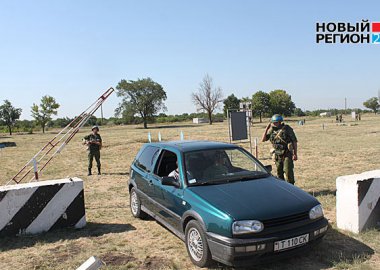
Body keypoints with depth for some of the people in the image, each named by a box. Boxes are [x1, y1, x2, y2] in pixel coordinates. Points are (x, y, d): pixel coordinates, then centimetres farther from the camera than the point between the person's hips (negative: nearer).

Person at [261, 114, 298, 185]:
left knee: (288, 173, -9)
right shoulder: (271, 130, 4)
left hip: (287, 155, -4)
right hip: (277, 155, 5)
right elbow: (263, 140, 0)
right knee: (279, 174, 13)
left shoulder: (287, 129, -7)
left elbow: (294, 141, -4)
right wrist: (267, 128, -6)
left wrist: (295, 154, -9)